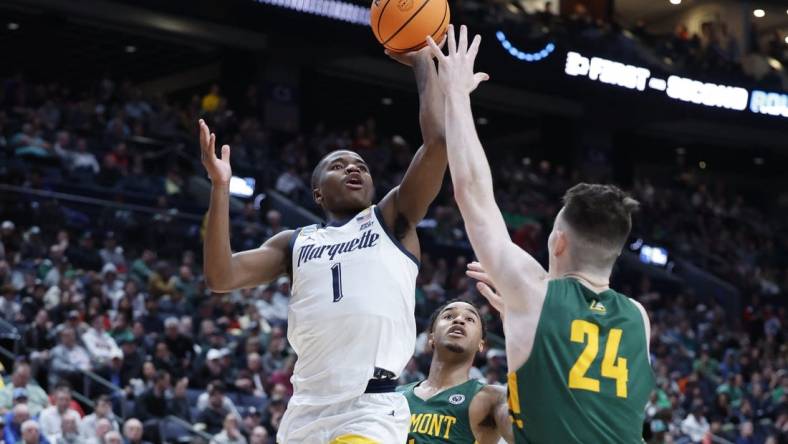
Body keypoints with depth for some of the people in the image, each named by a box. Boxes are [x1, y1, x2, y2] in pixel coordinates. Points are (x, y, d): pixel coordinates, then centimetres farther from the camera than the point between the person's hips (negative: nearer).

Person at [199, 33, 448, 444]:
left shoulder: (392, 220, 11)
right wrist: (221, 186, 2)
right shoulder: (295, 243, 19)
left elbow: (438, 140, -1)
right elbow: (220, 278, 5)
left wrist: (423, 62, 9)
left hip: (371, 410, -4)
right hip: (306, 409, 4)